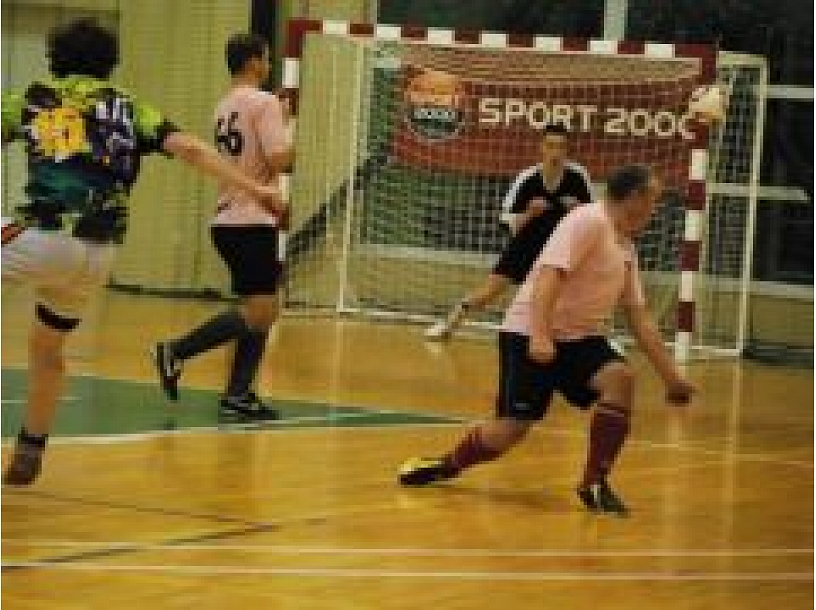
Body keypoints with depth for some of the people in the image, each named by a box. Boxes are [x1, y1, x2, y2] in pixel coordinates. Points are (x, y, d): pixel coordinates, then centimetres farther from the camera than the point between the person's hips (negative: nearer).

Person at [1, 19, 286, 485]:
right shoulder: (129, 110, 17)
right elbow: (190, 149, 6)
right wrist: (255, 189, 4)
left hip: (42, 237, -4)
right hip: (99, 254, 4)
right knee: (49, 347, 24)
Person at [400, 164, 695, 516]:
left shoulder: (626, 249, 12)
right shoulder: (588, 222, -14)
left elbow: (640, 319, 16)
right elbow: (549, 275, -24)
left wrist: (670, 374, 13)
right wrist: (540, 336, -36)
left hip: (580, 338, 7)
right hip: (531, 334, -7)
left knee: (620, 379, -22)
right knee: (511, 428, -11)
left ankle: (594, 483, -15)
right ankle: (445, 466, 18)